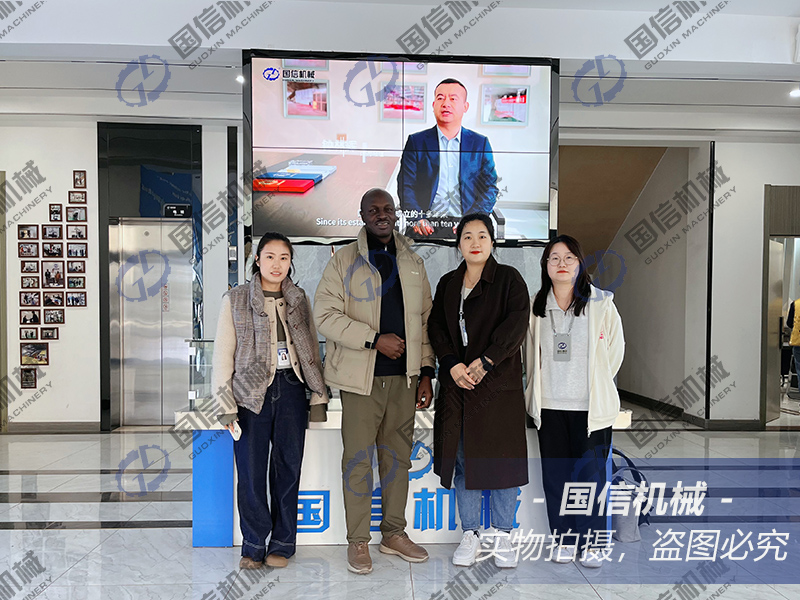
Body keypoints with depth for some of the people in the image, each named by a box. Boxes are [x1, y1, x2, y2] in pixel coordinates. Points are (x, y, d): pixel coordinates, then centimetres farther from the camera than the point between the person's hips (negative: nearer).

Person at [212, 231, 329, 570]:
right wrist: (226, 406, -4)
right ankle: (254, 546, 19)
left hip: (291, 392, 2)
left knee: (288, 470, 7)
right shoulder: (235, 300, 4)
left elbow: (312, 350, 13)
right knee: (251, 473, 1)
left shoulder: (299, 300, 11)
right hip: (251, 394, -2)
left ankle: (282, 544, 22)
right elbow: (223, 354, 1)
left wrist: (319, 396, 8)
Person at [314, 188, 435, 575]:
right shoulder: (344, 261, 0)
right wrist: (375, 339, -15)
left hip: (404, 377, 4)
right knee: (358, 458, 3)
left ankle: (394, 534, 28)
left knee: (398, 456, 12)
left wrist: (426, 373, 7)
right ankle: (357, 540, 19)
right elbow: (325, 315, -8)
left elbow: (424, 321, 12)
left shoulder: (413, 263, 12)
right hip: (362, 377, -3)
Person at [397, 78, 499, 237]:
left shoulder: (481, 143, 12)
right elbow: (405, 187, 4)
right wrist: (418, 219, -14)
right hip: (428, 228, 0)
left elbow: (490, 188, 8)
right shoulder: (416, 142, 10)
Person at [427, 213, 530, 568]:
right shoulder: (447, 284, 13)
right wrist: (452, 365, -9)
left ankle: (503, 536, 20)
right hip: (457, 383, 3)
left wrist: (484, 361, -17)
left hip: (499, 383, -3)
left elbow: (516, 324, -10)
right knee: (463, 459, 8)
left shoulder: (509, 279, 1)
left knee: (501, 457, 3)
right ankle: (470, 535, 22)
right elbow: (436, 327, 6)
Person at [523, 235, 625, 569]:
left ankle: (593, 543, 20)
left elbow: (615, 351, 5)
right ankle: (564, 539, 25)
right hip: (549, 406, 3)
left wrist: (595, 385, 10)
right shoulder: (537, 307, 6)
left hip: (590, 406, -3)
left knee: (590, 473, 2)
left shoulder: (601, 304, -3)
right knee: (555, 473, 9)